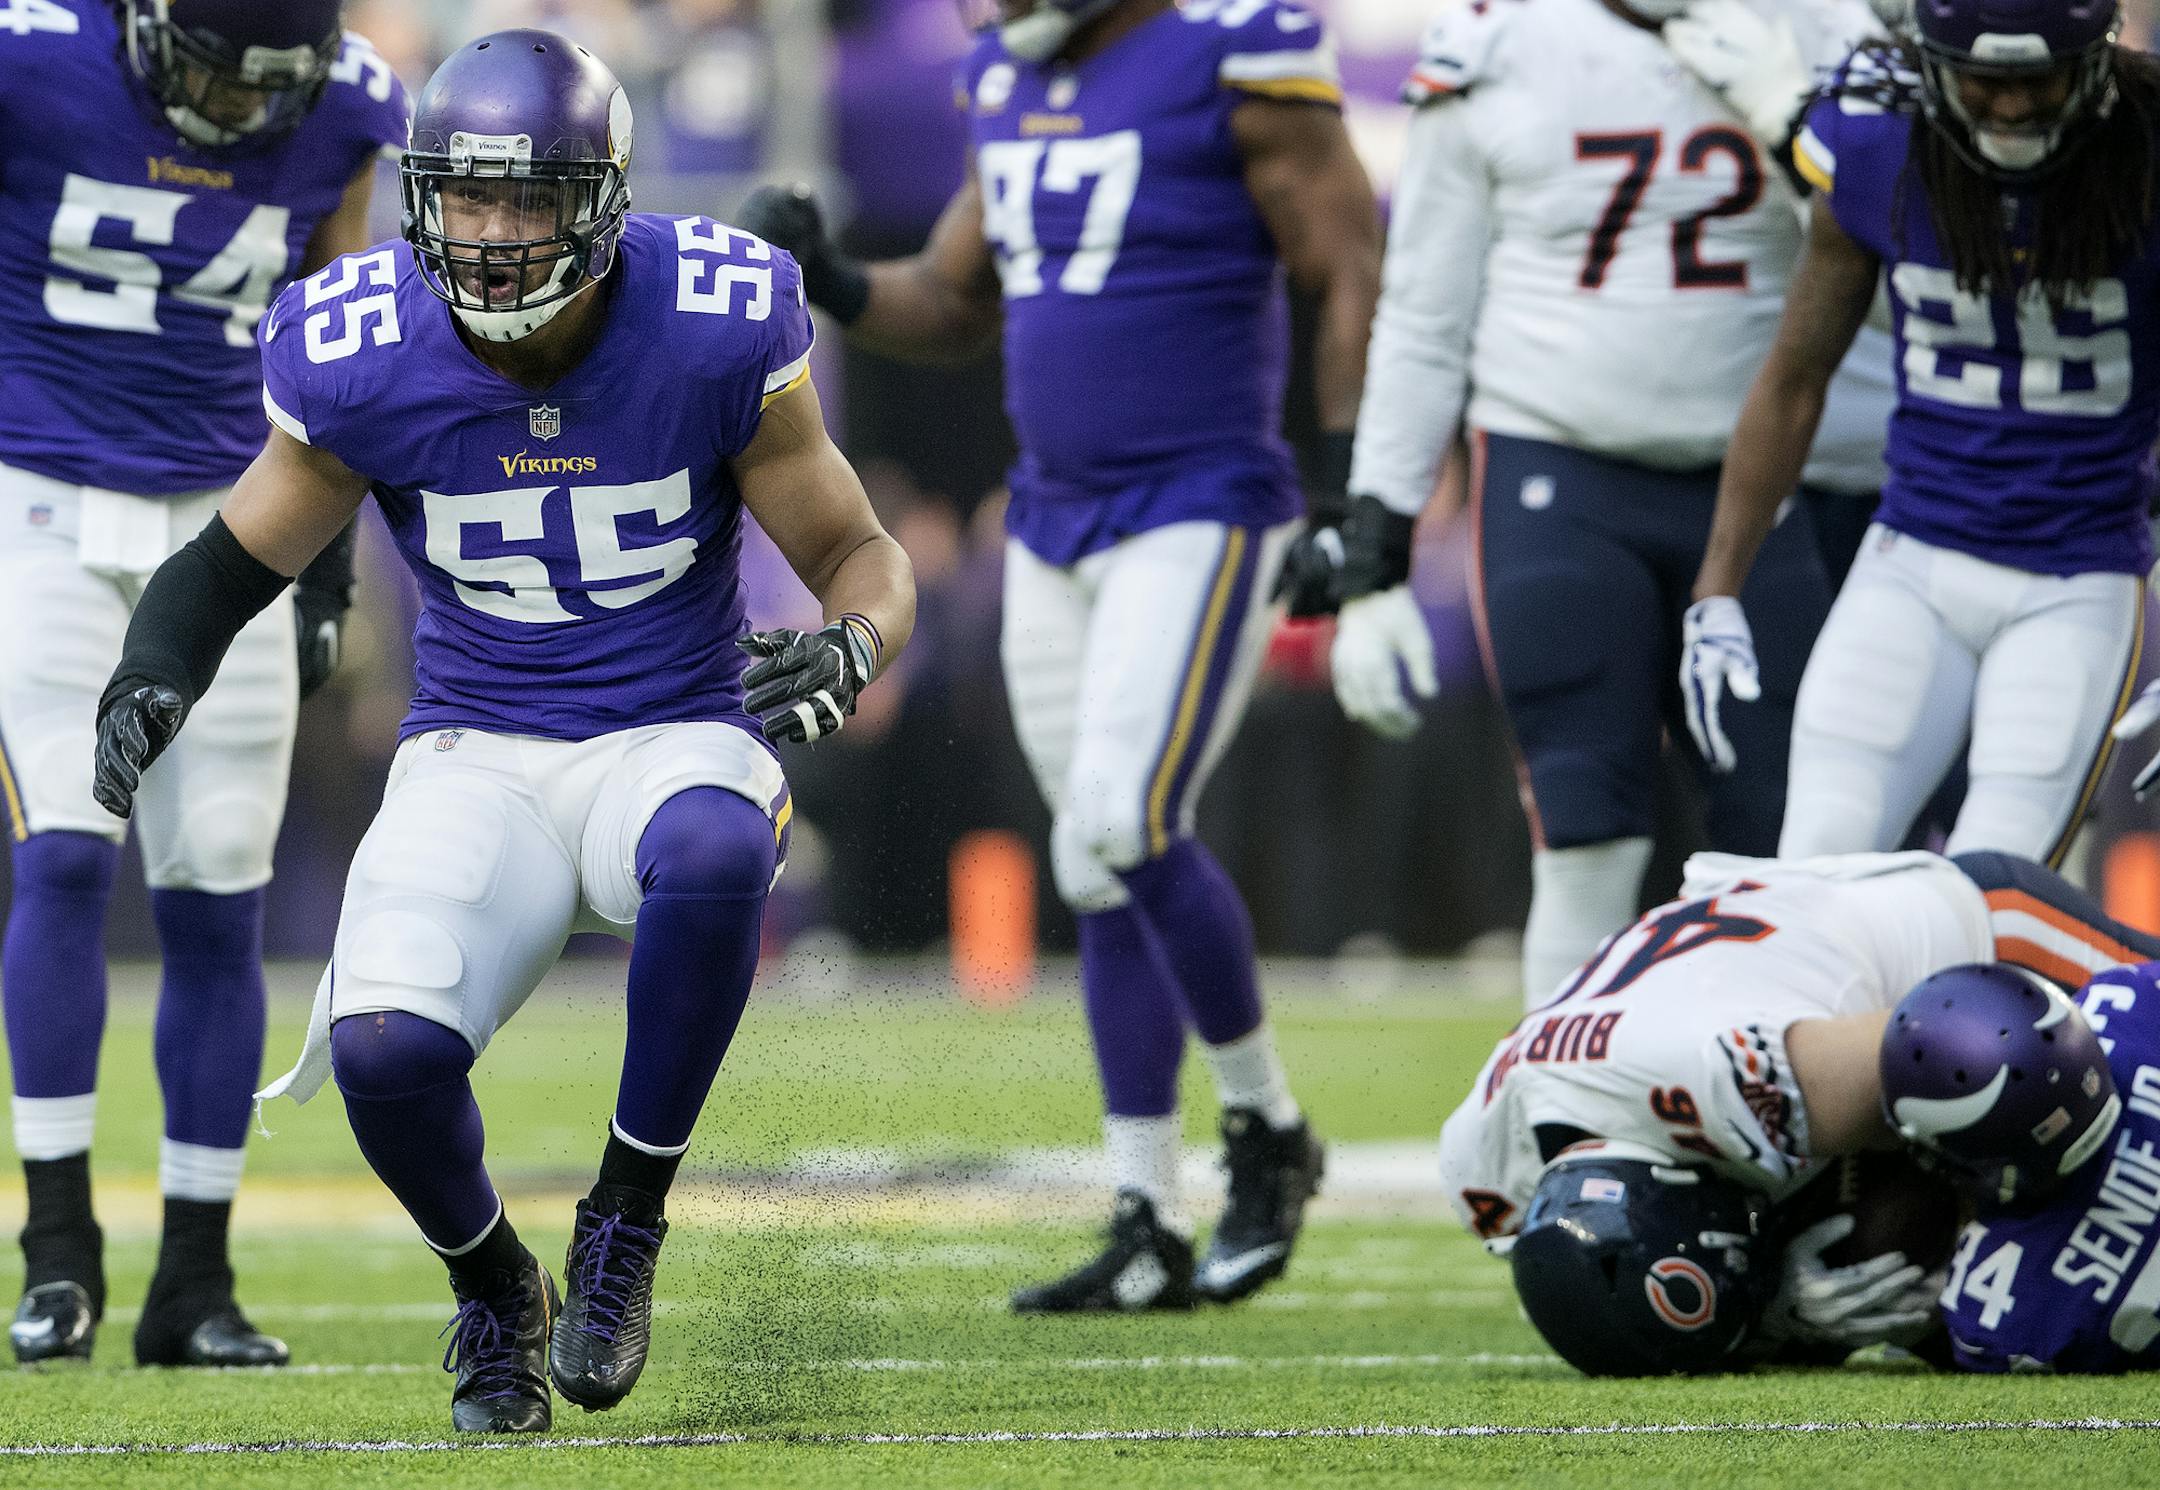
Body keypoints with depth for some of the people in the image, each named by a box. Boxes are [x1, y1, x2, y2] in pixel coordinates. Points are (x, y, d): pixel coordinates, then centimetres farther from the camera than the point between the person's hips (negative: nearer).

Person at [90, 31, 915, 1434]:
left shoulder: (716, 336, -12)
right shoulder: (361, 359, -8)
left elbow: (861, 553, -2)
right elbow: (234, 561, 7)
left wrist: (853, 645, -25)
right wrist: (151, 681, -14)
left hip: (675, 736, -1)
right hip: (476, 762, 1)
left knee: (712, 853, -40)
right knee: (384, 1047, -27)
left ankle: (626, 1223, -16)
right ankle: (493, 1287, 9)